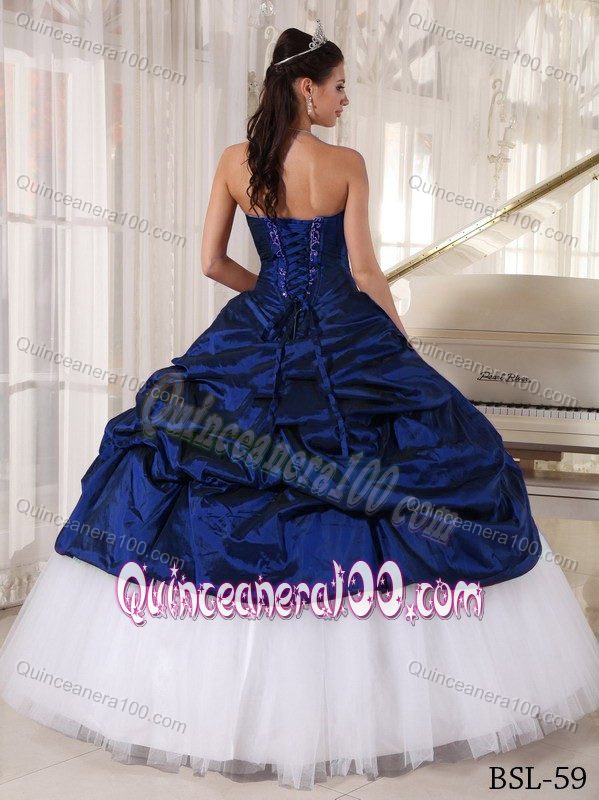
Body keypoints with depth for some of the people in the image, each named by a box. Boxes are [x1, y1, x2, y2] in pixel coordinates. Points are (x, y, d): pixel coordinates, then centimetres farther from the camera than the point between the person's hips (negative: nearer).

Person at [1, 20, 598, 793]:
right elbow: (364, 271, -8)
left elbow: (212, 263, 4)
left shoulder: (234, 162, 0)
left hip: (257, 334, 3)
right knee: (430, 452, 10)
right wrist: (401, 334, 9)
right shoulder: (346, 165, -9)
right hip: (342, 337, -3)